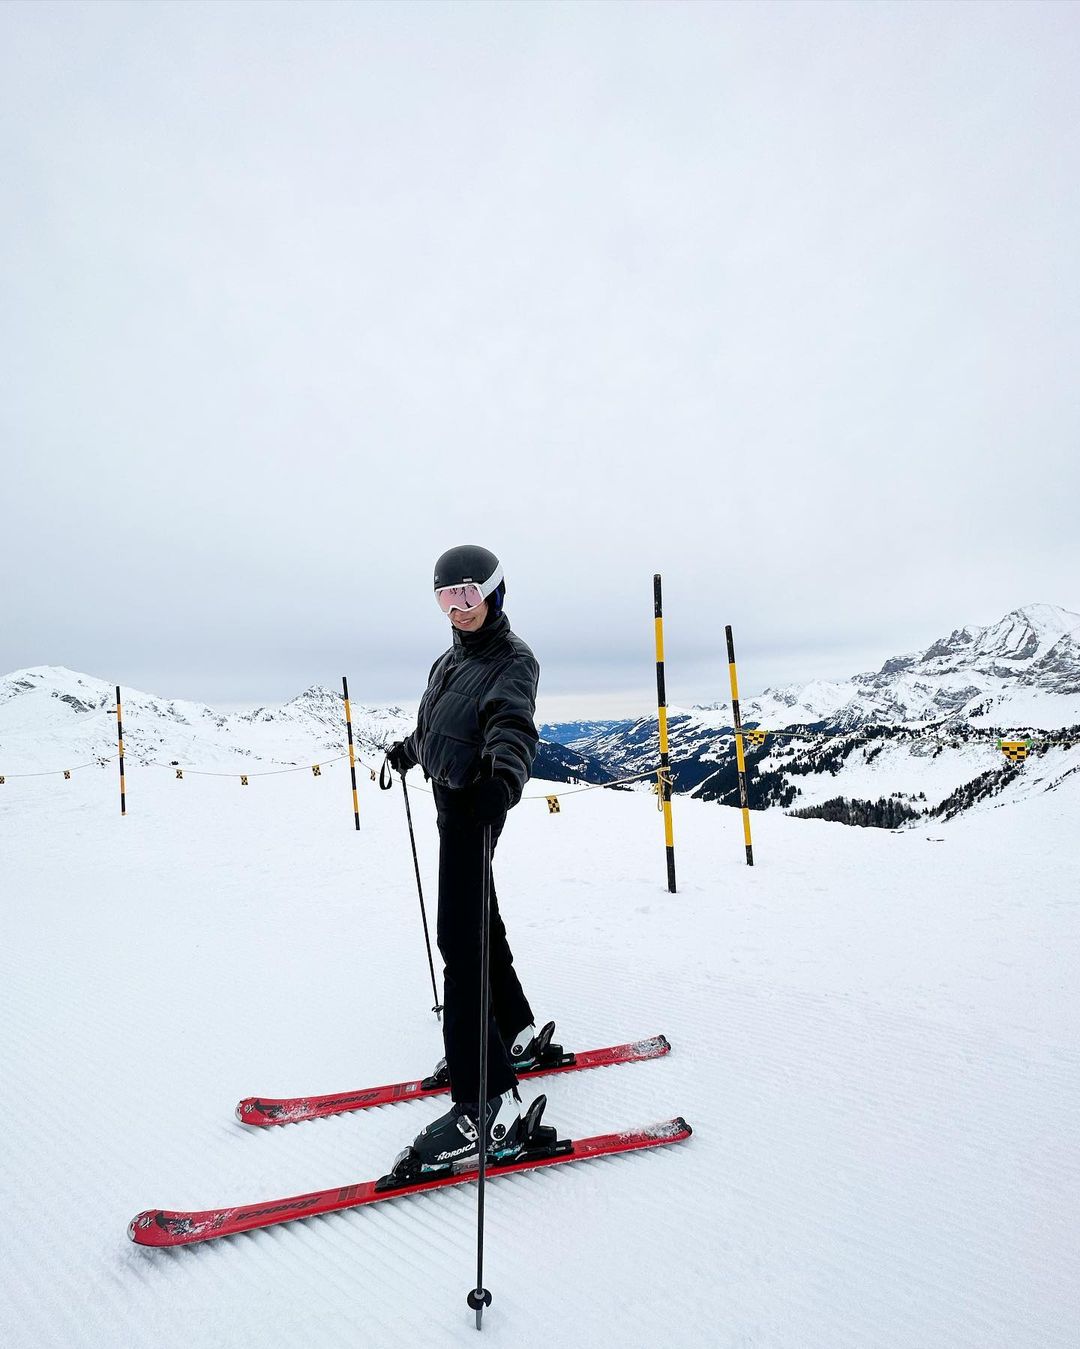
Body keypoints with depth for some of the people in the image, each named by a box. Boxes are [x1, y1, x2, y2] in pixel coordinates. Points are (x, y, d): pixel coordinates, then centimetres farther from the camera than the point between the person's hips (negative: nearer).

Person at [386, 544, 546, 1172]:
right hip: (452, 798, 9)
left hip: (475, 803, -9)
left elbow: (512, 724, -28)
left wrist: (505, 770, -48)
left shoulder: (512, 659, -8)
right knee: (478, 922, 19)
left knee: (462, 938, -14)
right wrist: (409, 750, 48)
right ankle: (517, 1035, 37)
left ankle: (488, 1104, -9)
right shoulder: (452, 658, 17)